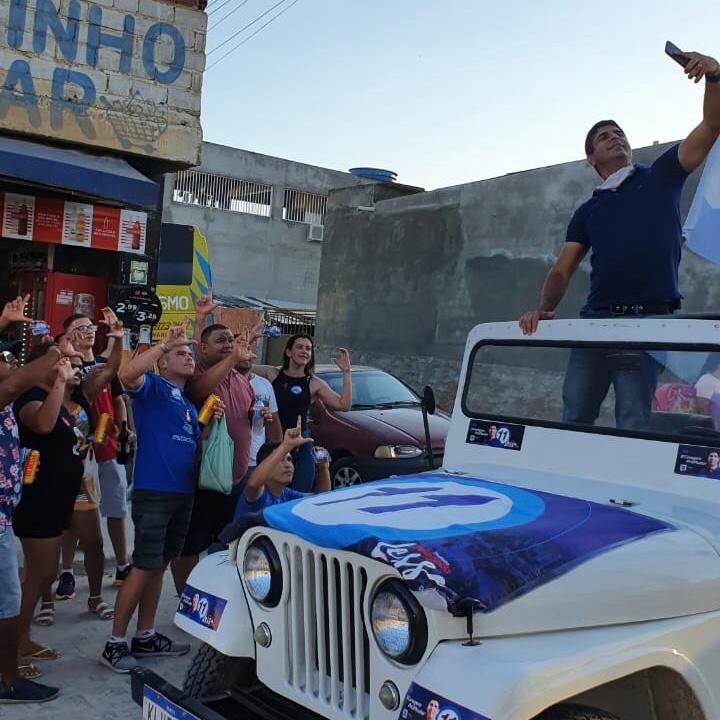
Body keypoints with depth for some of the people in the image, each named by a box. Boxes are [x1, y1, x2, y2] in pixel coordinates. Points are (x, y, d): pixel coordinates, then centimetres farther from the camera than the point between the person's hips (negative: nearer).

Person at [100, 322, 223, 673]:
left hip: (183, 492, 8)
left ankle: (146, 637, 25)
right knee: (144, 567, -6)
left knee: (159, 566, 14)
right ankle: (115, 642, 4)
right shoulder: (153, 386, -3)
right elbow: (127, 375, -25)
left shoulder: (190, 403, 21)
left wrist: (211, 421, 4)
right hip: (153, 491, -8)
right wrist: (165, 343, -25)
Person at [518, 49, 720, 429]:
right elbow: (562, 271, 14)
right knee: (573, 420, 2)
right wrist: (543, 310, -5)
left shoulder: (660, 178, 14)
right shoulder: (587, 211, 21)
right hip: (595, 320, 4)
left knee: (634, 424, -7)